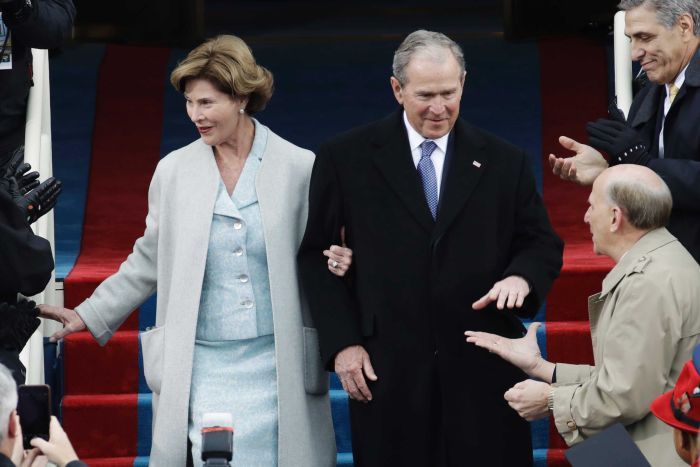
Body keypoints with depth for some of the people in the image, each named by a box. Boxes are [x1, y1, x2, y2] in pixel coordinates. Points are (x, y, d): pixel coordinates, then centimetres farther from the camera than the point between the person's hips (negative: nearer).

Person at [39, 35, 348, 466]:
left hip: (277, 367, -1)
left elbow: (315, 258, 9)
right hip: (203, 369, 1)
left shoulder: (300, 168, -1)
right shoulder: (175, 171, 4)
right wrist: (90, 316, 8)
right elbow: (150, 261, 13)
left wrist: (332, 265, -14)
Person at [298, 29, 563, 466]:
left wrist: (521, 277, -11)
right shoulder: (346, 159, 4)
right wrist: (342, 342, -3)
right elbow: (316, 254, 5)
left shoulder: (505, 162, 9)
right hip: (387, 374, -1)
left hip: (483, 368, 1)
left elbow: (543, 245, 12)